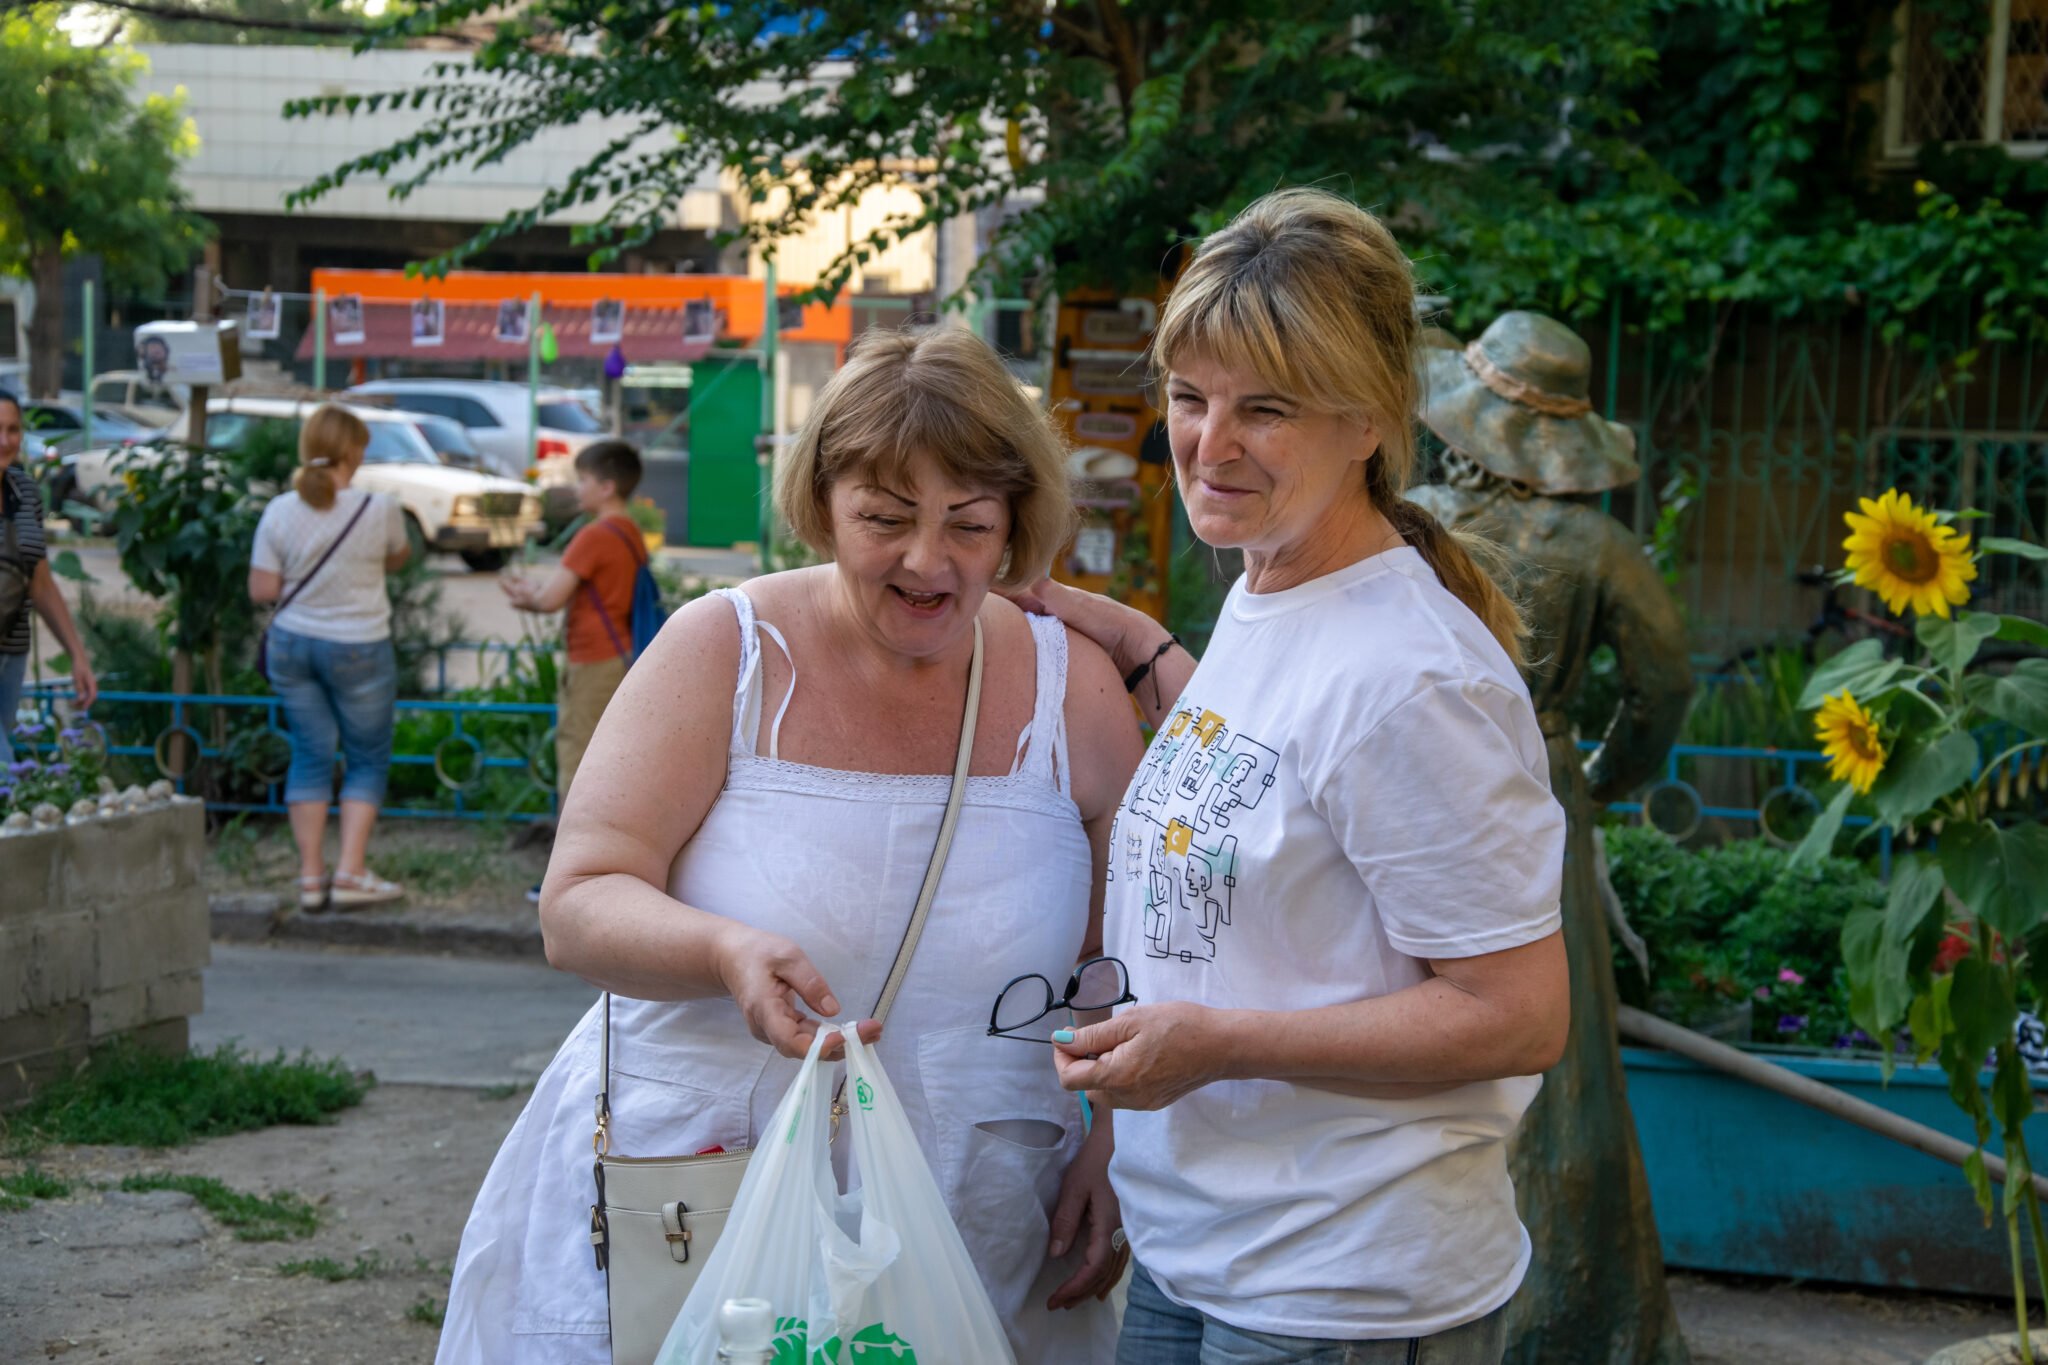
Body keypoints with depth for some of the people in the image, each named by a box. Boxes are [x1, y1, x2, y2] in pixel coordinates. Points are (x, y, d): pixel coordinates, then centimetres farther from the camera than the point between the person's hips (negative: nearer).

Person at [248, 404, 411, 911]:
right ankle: (351, 873, 3)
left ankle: (311, 876, 12)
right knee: (367, 759, 10)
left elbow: (261, 589, -5)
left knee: (309, 756, 12)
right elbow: (397, 558, 7)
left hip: (293, 643, 3)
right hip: (359, 648, -3)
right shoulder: (379, 510, -13)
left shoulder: (279, 512, -7)